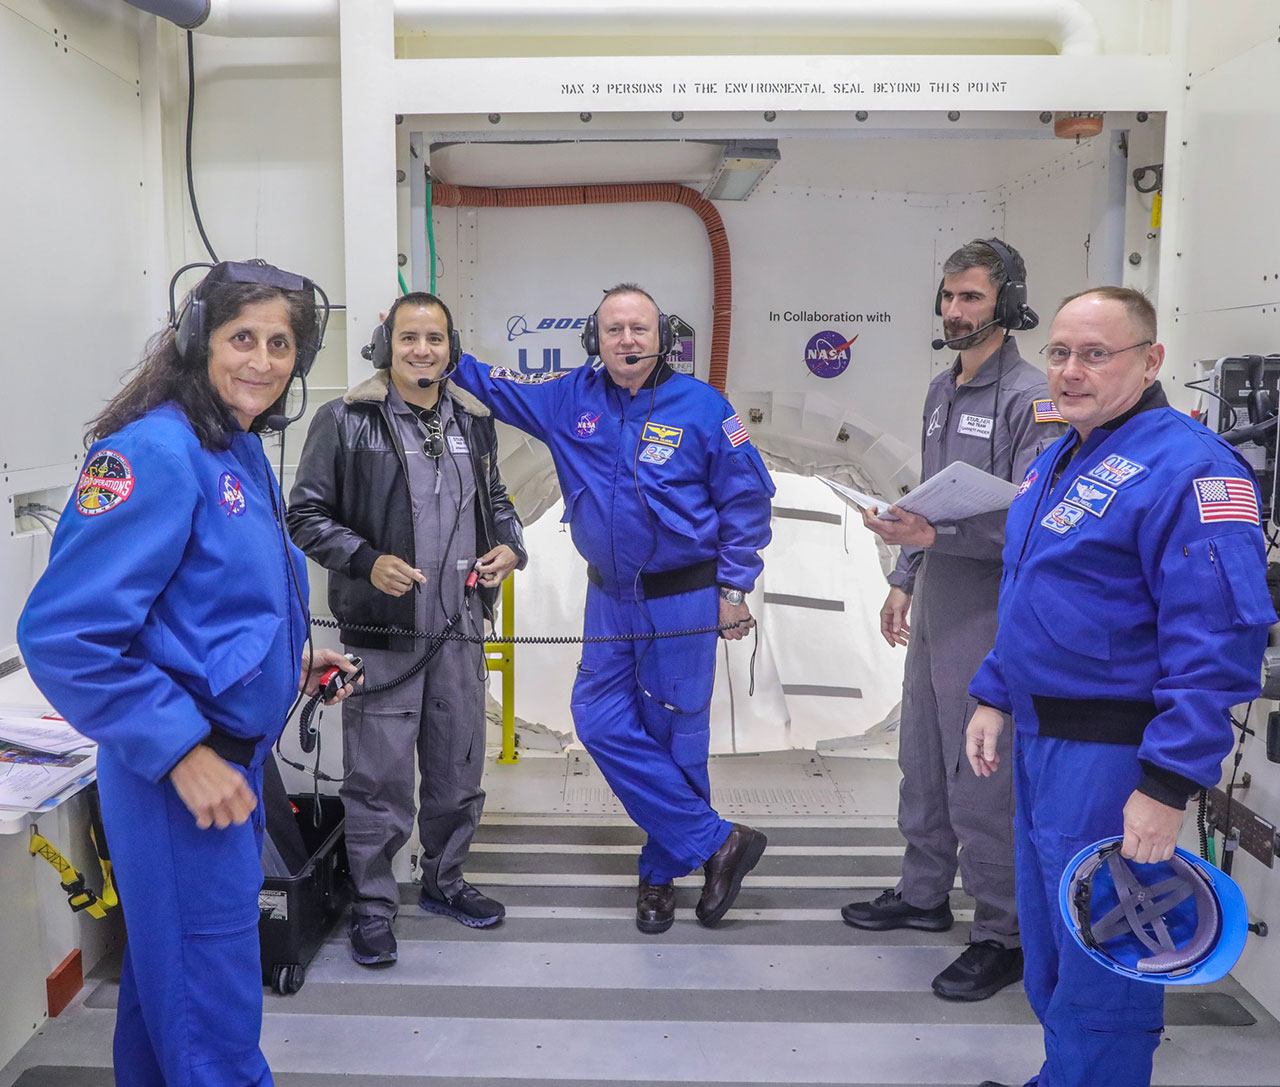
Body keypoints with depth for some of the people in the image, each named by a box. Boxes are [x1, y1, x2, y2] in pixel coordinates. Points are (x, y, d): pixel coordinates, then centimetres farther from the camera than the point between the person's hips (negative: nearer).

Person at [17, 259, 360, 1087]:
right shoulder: (155, 450, -19)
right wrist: (180, 752, -22)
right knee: (213, 1000, 4)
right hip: (182, 769, -9)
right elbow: (63, 635, -23)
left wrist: (291, 657, 12)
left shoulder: (242, 449, 9)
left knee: (170, 966, 25)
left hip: (234, 753, 9)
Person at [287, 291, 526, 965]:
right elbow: (307, 513, -4)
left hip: (460, 627, 5)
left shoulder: (473, 421, 10)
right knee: (379, 774, 1)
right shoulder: (346, 420, -6)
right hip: (380, 630, -5)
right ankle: (372, 904, 20)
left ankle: (444, 880, 36)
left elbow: (494, 498, 23)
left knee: (457, 764, 16)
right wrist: (366, 561, -18)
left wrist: (509, 544, 3)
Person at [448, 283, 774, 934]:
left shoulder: (701, 406, -7)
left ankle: (664, 870, 24)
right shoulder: (571, 399, 3)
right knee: (602, 724, 1)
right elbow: (494, 384, 15)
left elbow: (746, 499, -4)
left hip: (682, 601, -4)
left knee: (673, 739, 3)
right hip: (609, 598, 5)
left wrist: (733, 589, -5)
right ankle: (717, 843, 12)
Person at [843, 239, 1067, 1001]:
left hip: (989, 612, -8)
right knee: (923, 761, 18)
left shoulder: (1030, 397, -13)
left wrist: (935, 537, -32)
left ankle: (1004, 937, 14)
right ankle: (925, 894, 35)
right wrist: (904, 578, 18)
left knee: (981, 780, -2)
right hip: (935, 607, 9)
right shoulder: (942, 391, 14)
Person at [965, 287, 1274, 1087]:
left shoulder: (1186, 466, -18)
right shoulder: (1056, 462, 12)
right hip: (1040, 740, 9)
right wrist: (995, 698, 17)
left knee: (1101, 972, 7)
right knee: (1051, 956, 23)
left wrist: (1168, 786, -26)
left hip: (1110, 757, -9)